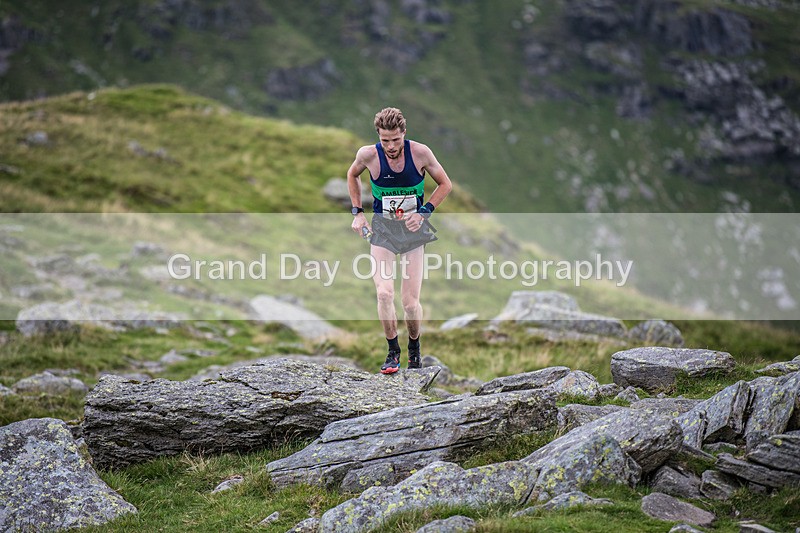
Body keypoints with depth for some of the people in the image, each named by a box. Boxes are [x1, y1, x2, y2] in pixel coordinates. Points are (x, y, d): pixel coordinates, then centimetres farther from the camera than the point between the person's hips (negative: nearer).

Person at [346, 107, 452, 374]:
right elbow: (352, 175, 13)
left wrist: (424, 212, -10)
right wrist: (357, 212, 5)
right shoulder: (368, 154, -11)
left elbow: (445, 184, 2)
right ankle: (393, 351, 2)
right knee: (384, 293, -18)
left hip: (413, 229, 0)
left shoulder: (420, 152, -13)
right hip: (381, 229, 0)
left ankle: (414, 349, 25)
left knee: (410, 302, -3)